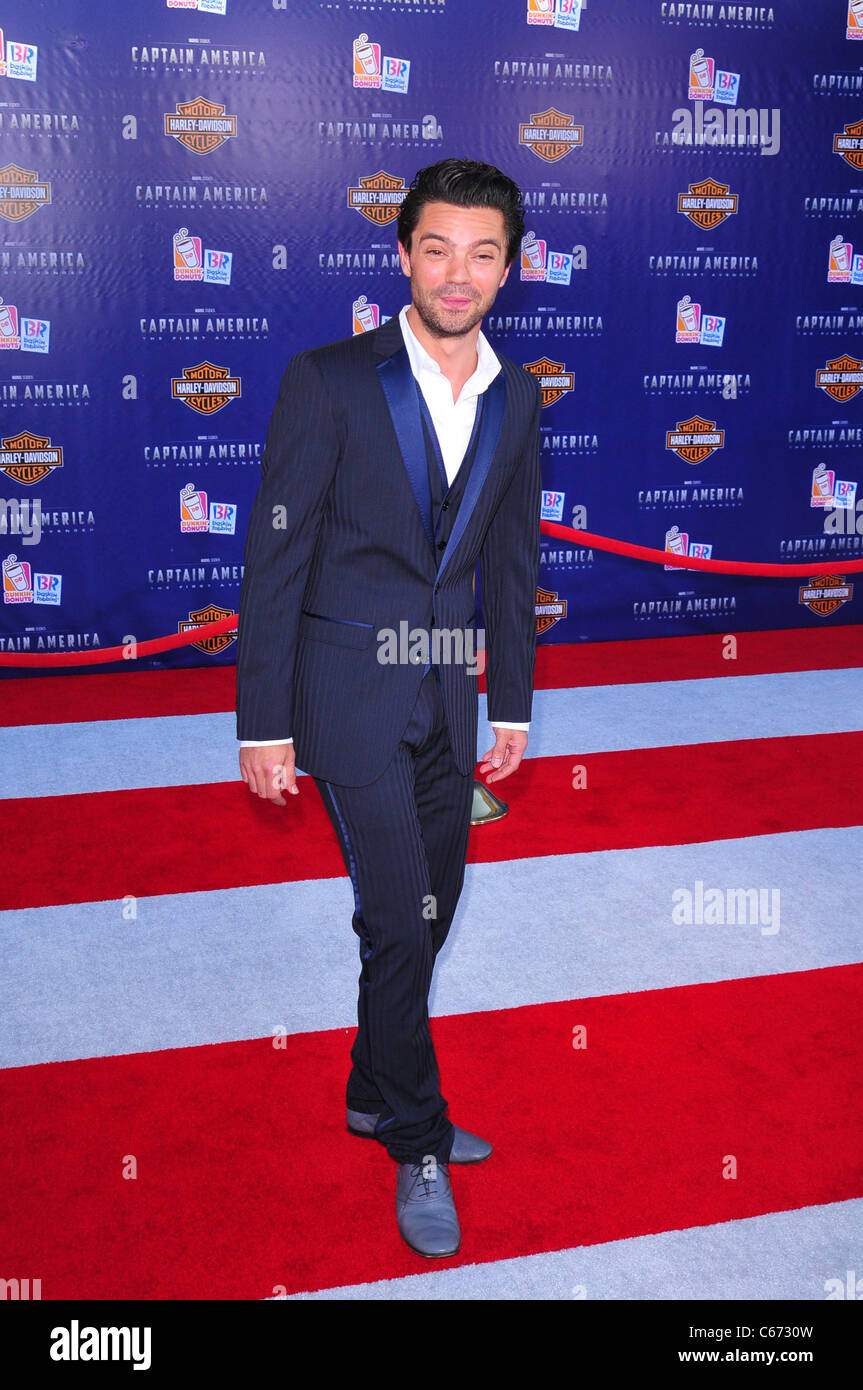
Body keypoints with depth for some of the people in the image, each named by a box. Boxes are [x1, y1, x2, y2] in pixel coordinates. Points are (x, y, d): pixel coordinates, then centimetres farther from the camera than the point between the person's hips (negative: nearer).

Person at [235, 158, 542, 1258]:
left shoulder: (515, 399, 7)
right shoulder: (327, 381, -9)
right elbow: (274, 556, -9)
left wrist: (512, 702, 14)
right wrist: (264, 724, -10)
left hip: (447, 698, 5)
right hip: (353, 689, -5)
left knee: (426, 912, 13)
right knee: (400, 918, -5)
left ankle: (376, 1094, 35)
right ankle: (419, 1145, 15)